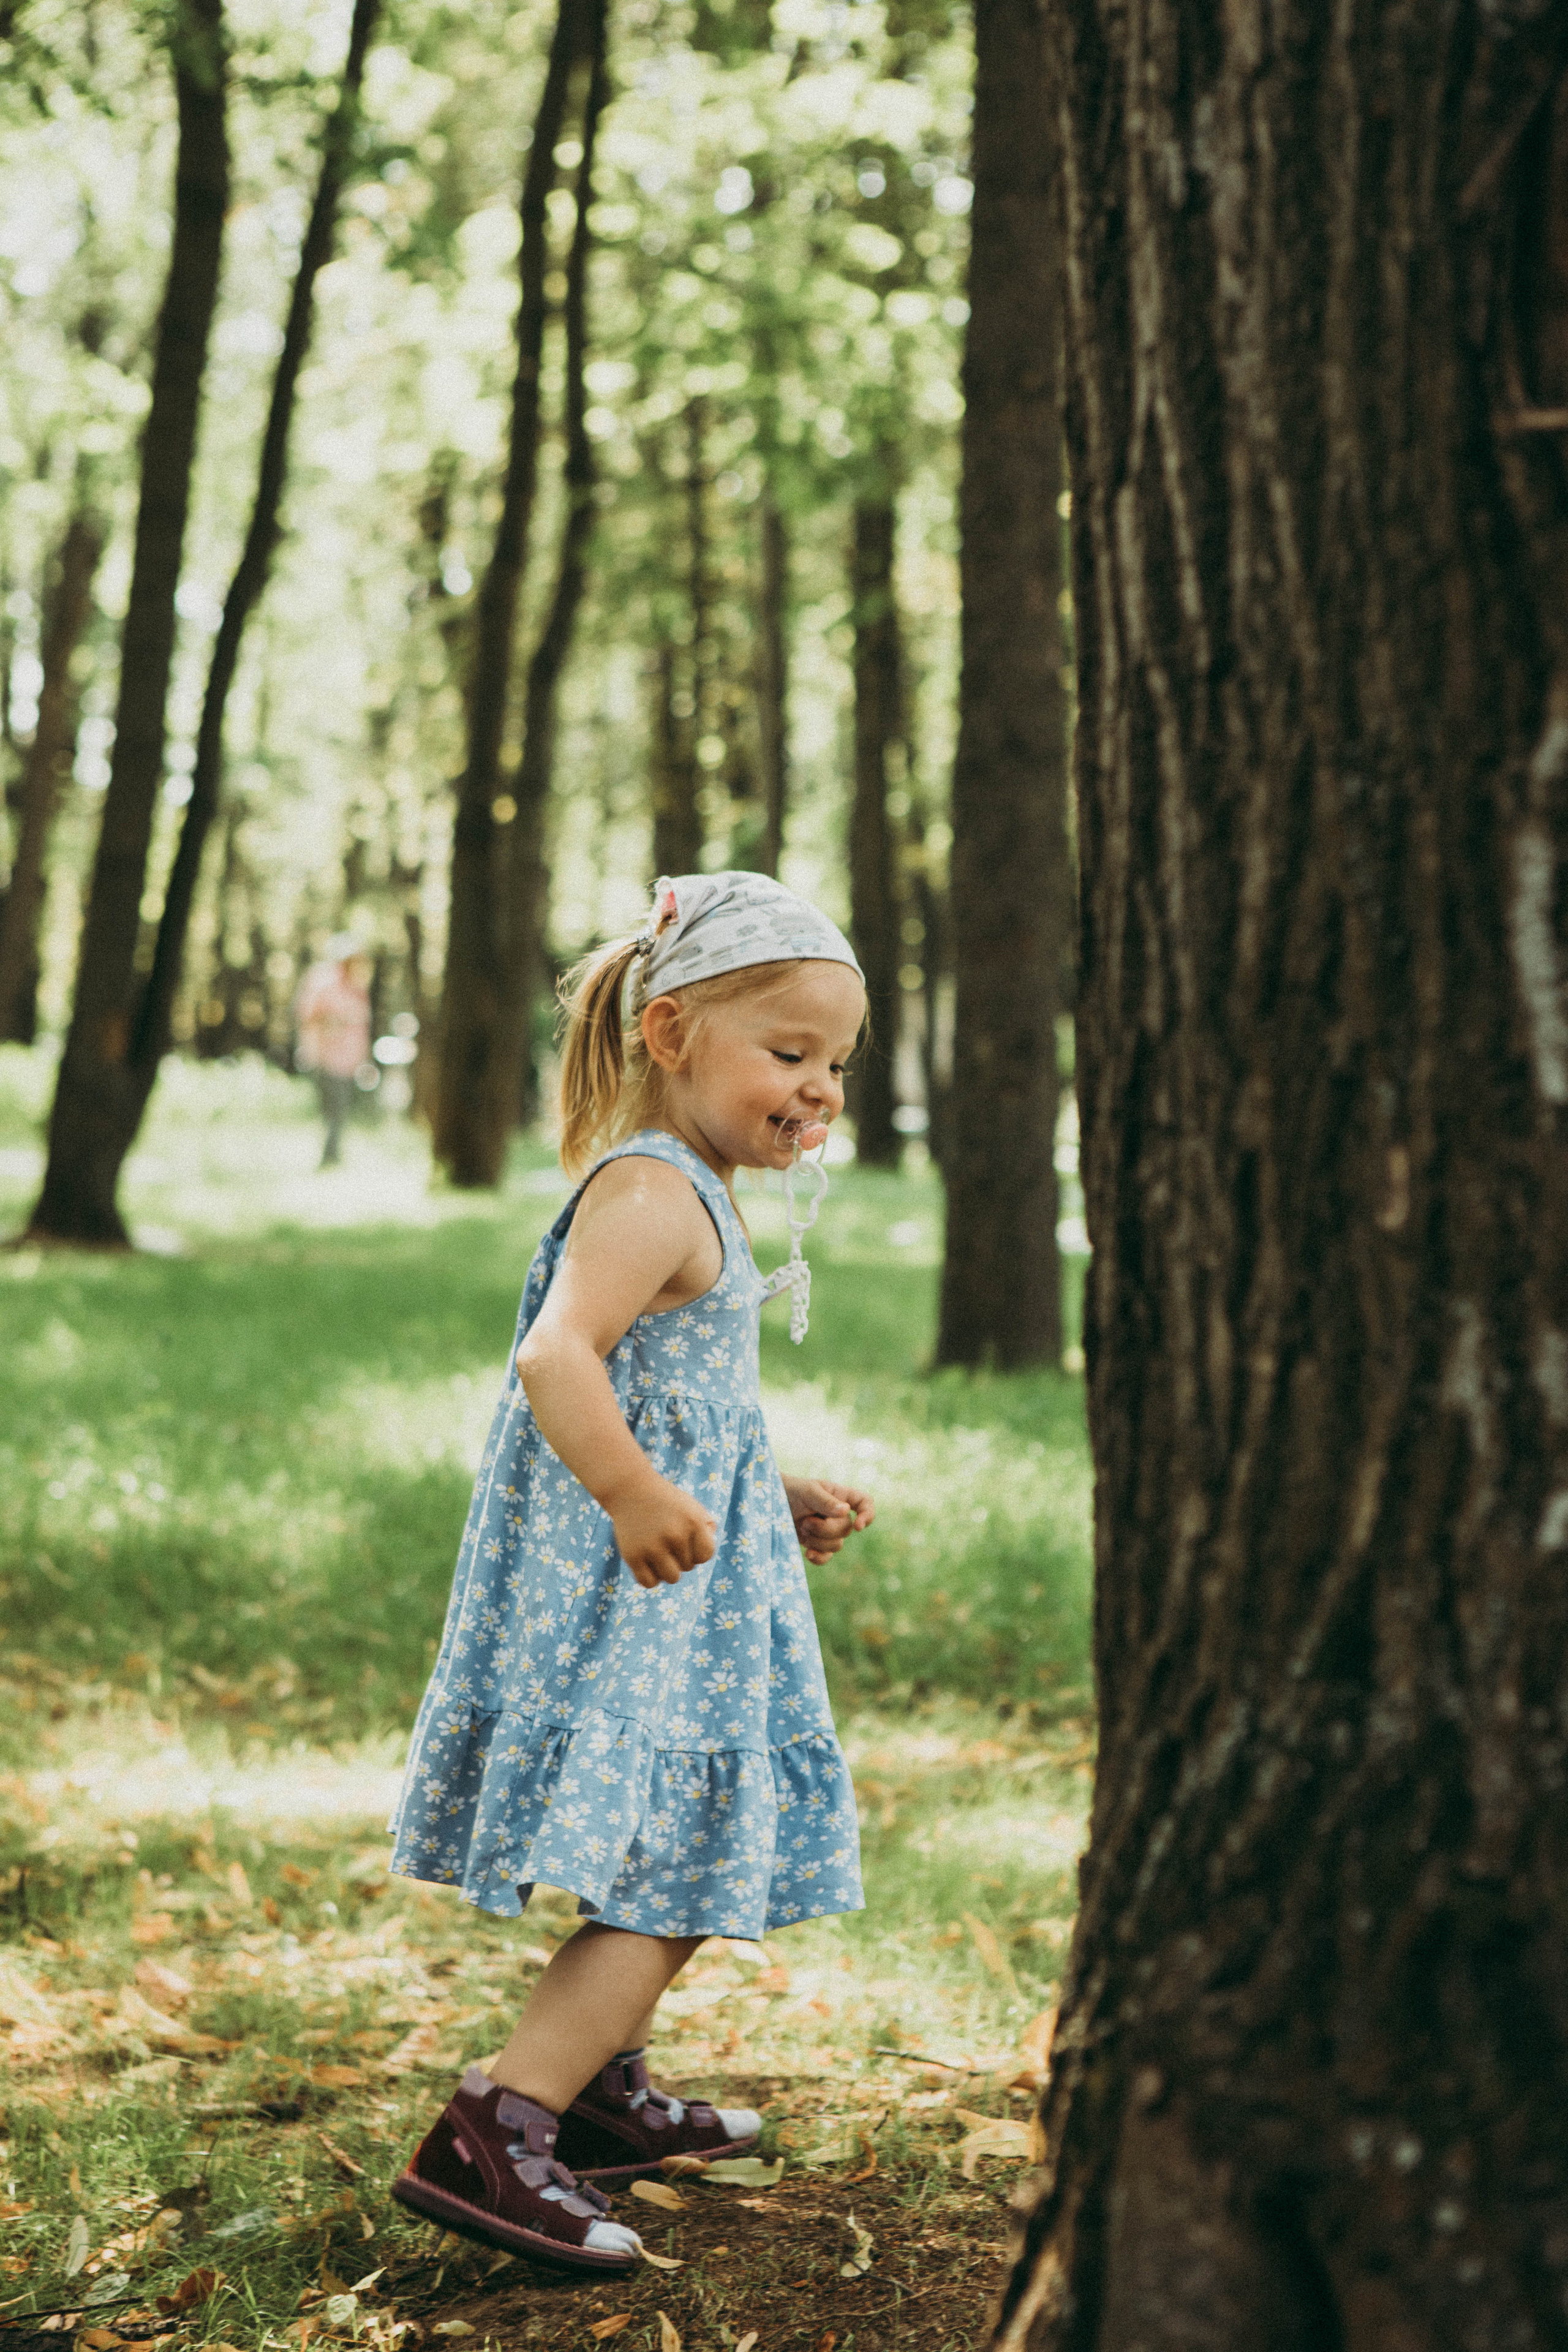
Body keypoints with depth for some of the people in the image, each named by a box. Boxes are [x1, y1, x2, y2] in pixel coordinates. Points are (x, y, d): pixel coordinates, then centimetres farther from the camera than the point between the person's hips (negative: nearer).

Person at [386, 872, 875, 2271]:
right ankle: (491, 2136, -15)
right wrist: (636, 1493, -47)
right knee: (672, 1883, -12)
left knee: (676, 1876, 21)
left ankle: (604, 2096, 37)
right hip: (628, 1615, -10)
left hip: (673, 1602, 10)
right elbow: (556, 1357, -33)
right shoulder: (654, 1194, -16)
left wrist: (783, 1509, 24)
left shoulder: (692, 1198, 18)